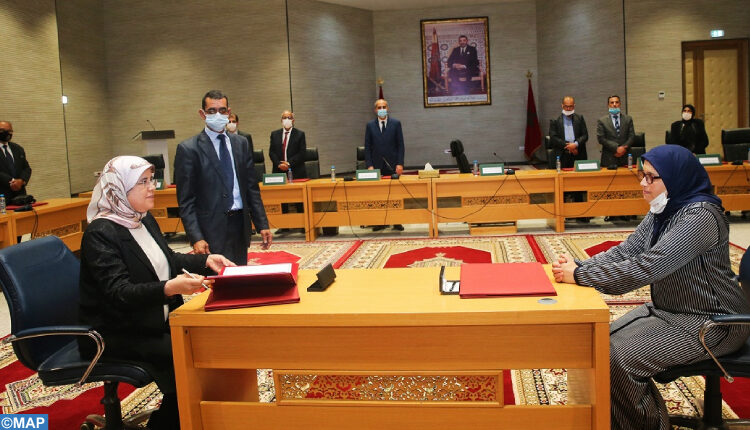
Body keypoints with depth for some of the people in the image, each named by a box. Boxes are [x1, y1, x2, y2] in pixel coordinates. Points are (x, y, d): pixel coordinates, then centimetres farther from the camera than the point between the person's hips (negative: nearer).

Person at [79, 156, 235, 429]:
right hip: (115, 335, -8)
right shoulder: (100, 233, -19)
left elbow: (166, 259, 20)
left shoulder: (145, 219, 6)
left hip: (156, 321, 8)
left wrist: (206, 260, 5)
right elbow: (119, 292, -28)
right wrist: (168, 288, -44)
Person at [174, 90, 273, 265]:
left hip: (240, 225, 5)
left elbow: (252, 188, 12)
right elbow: (185, 201, -7)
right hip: (212, 230, -4)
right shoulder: (188, 149, -5)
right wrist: (196, 238, -15)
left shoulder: (241, 143, 10)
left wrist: (262, 225, 5)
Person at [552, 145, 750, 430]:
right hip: (667, 311, 9)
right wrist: (578, 266, -15)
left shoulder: (700, 216, -24)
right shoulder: (662, 212, 5)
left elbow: (646, 267, -32)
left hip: (711, 323, -9)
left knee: (620, 359, -19)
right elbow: (625, 252, 1)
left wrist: (580, 275, -29)